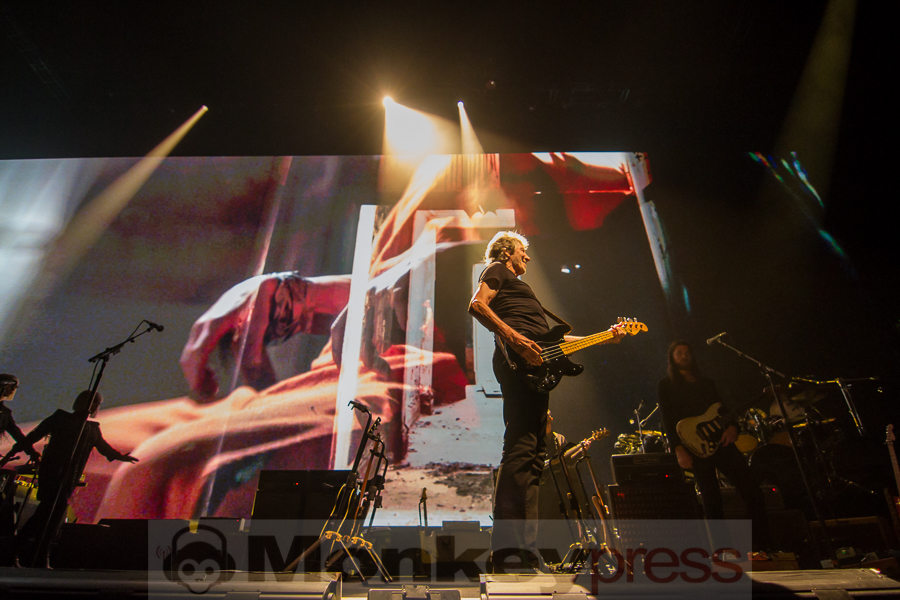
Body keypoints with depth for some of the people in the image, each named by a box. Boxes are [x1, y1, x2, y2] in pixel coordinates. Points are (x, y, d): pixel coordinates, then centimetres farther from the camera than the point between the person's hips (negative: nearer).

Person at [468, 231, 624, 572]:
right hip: (517, 357, -9)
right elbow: (477, 305, -7)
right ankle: (508, 550, -19)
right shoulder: (497, 270, 14)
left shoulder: (519, 287, 38)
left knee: (534, 454, 4)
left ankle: (527, 550, 7)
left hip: (536, 364, 9)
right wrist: (513, 337, -22)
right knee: (521, 448, -18)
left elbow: (546, 335, 33)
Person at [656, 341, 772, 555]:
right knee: (712, 501, -4)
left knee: (752, 489, -4)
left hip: (720, 442, 5)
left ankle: (763, 545, 9)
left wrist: (731, 426, -5)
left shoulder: (706, 383, 21)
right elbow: (668, 420, -2)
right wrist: (679, 449, -13)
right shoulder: (667, 385, 7)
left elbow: (723, 409, 18)